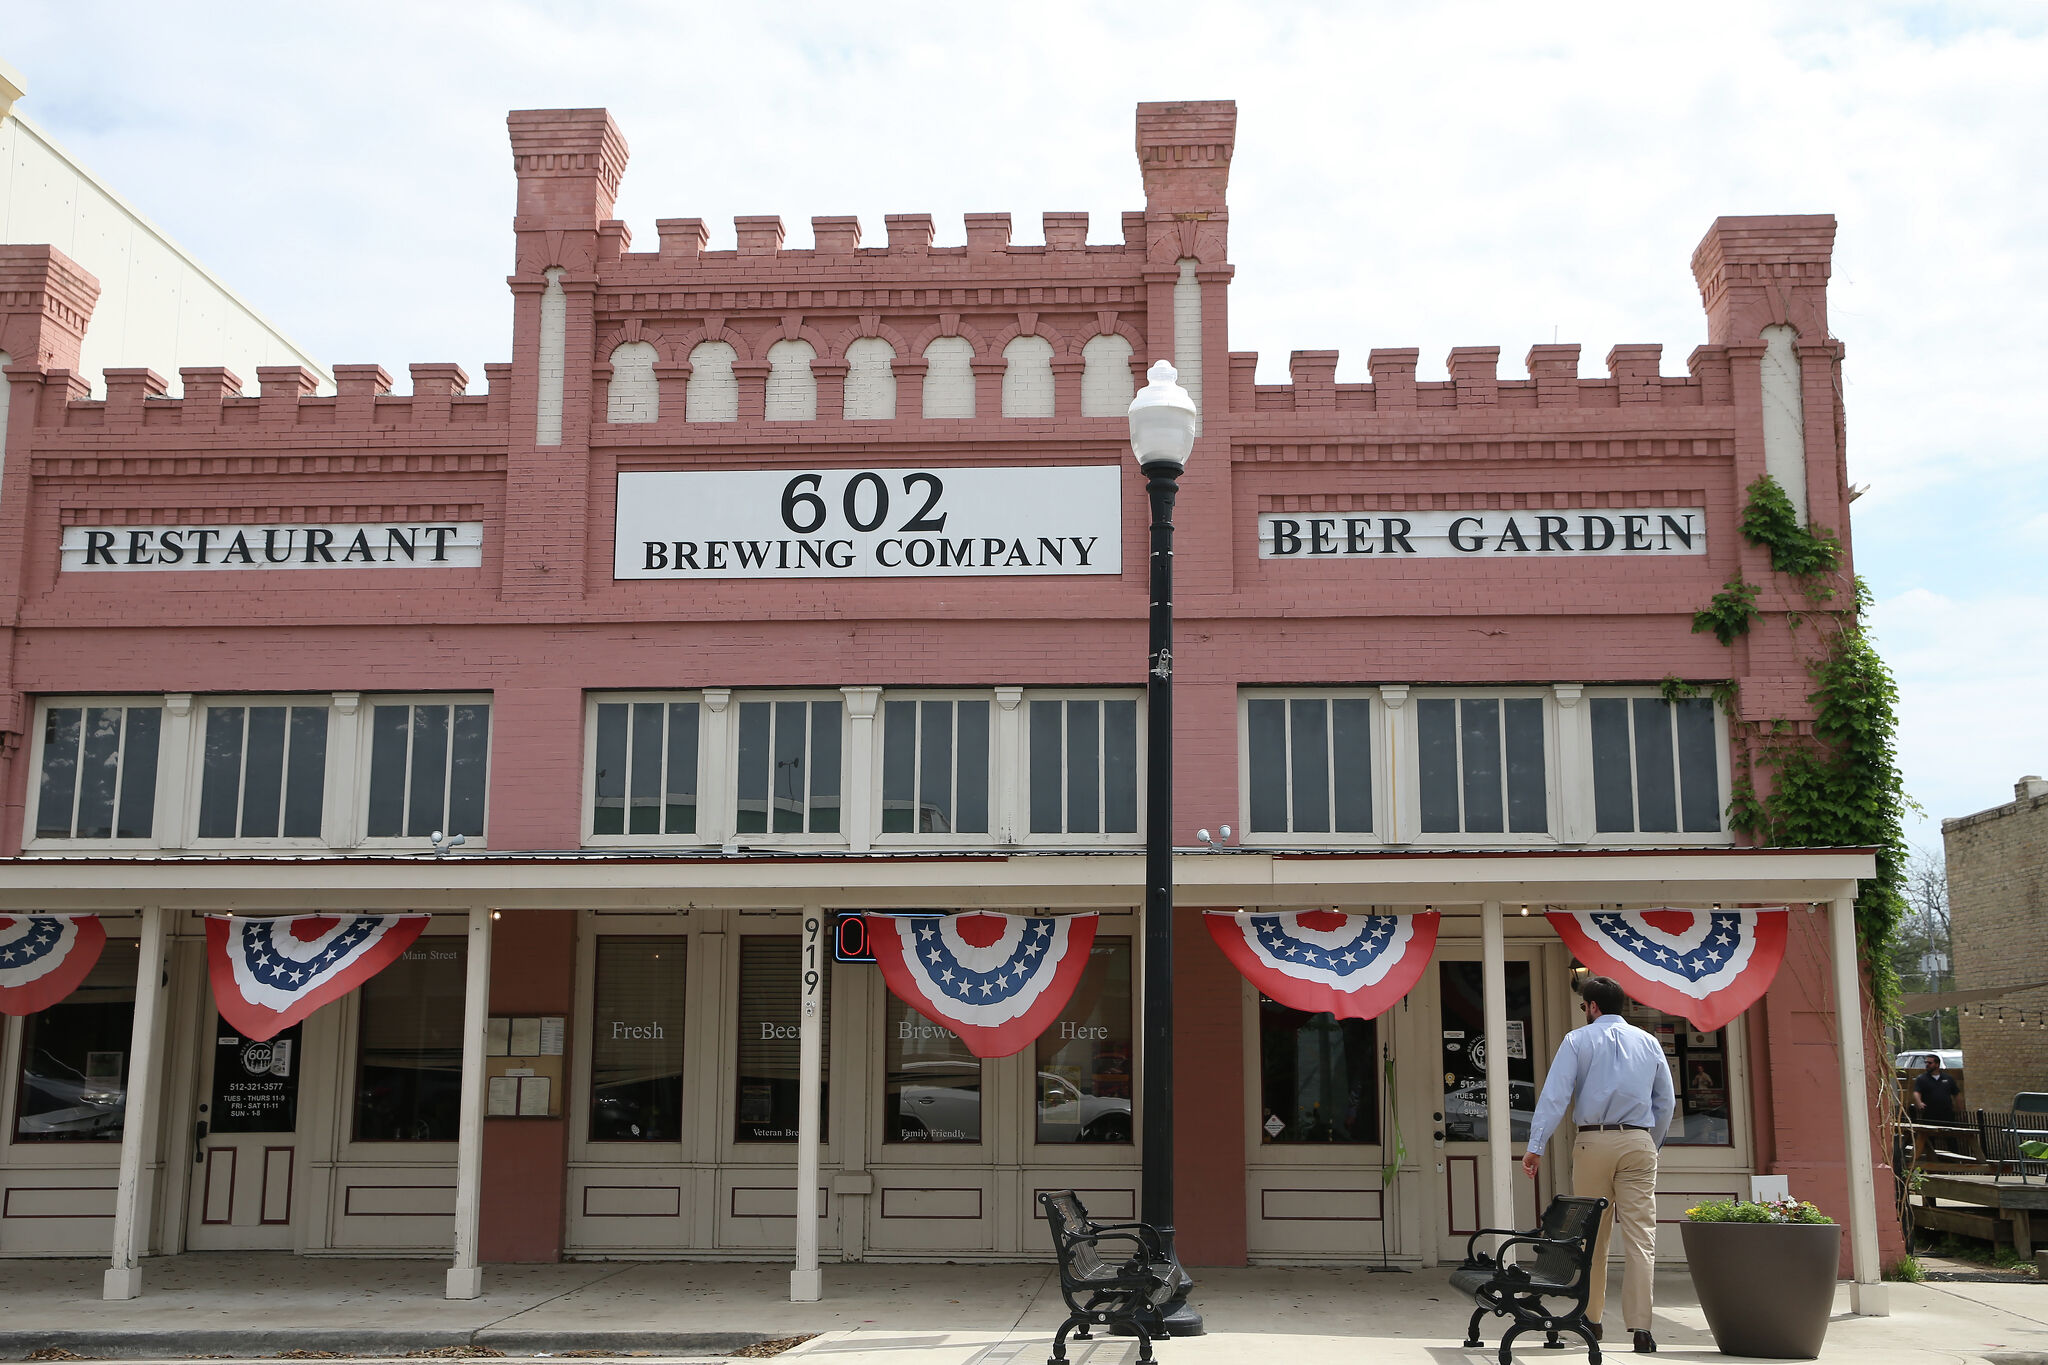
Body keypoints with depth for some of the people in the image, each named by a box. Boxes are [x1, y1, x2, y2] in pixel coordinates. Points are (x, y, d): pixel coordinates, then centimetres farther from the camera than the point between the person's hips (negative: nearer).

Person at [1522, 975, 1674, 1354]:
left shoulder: (1578, 1040, 2)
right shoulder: (1649, 1042, 13)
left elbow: (1554, 1094, -8)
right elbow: (1665, 1103, 16)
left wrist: (1536, 1146, -11)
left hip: (1593, 1142, -1)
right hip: (1638, 1142, 2)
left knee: (1592, 1236, 9)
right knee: (1640, 1236, -3)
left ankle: (1590, 1319, 18)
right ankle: (1640, 1325, -10)